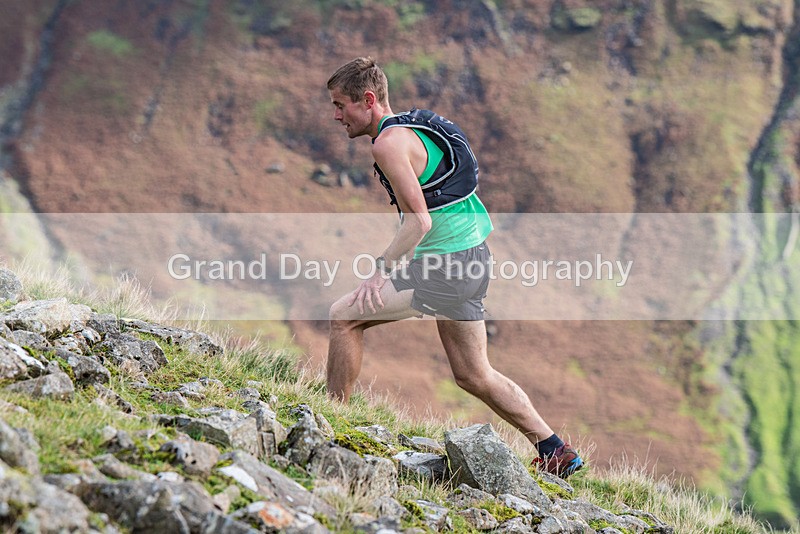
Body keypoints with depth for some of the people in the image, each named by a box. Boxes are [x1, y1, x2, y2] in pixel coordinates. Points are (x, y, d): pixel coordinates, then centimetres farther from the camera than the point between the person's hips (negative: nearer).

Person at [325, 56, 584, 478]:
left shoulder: (388, 143, -14)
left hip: (445, 265, -10)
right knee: (473, 375, 16)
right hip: (472, 256, 10)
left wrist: (381, 270, -19)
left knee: (344, 316, -2)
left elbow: (419, 222, -21)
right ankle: (556, 452, 19)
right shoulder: (415, 128, 16)